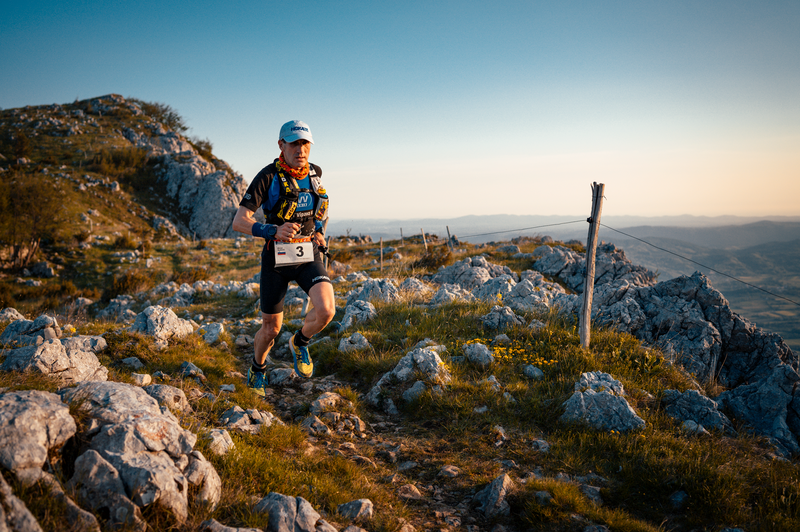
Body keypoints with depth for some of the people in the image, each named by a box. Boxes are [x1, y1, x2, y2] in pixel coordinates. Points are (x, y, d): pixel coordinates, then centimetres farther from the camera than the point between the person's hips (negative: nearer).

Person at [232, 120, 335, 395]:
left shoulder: (315, 173, 0)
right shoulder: (268, 176, -15)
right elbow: (239, 222, -21)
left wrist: (320, 232, 8)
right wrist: (274, 231, -38)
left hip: (309, 256, 3)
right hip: (276, 259, -3)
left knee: (326, 310, -22)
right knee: (271, 328, 6)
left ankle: (300, 342, 11)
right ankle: (258, 368, 38)